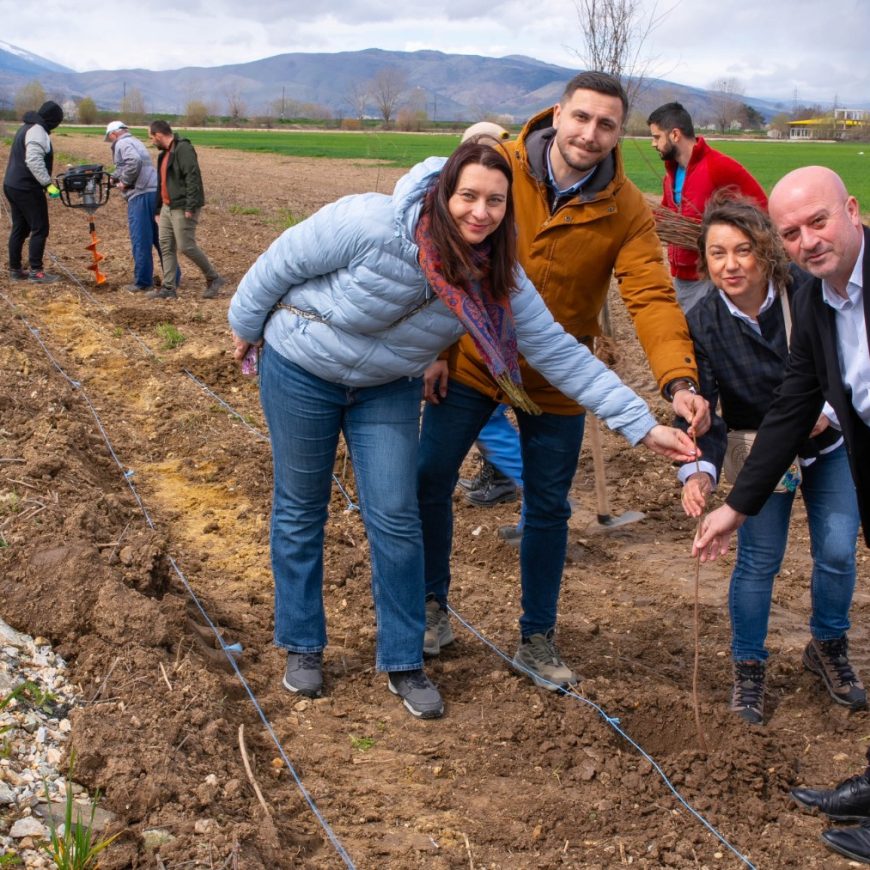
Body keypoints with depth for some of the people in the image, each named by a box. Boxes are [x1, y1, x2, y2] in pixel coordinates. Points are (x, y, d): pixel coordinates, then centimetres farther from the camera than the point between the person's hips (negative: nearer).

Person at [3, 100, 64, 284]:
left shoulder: (27, 127, 17)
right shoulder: (37, 131, -15)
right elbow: (34, 161, -27)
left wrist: (44, 182, 21)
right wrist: (48, 184, -28)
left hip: (12, 186, 10)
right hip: (27, 189, -10)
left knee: (19, 228, 14)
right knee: (40, 229, -4)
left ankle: (15, 269, 18)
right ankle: (35, 271, -3)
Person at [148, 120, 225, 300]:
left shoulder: (183, 149, -14)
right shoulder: (165, 153, 18)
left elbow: (193, 177, -23)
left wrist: (190, 207, -26)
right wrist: (158, 208, 24)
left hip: (182, 209, -10)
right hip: (167, 207, 10)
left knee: (186, 246, -9)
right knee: (166, 247, 7)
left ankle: (213, 279, 6)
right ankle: (168, 288, 11)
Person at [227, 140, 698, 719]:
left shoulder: (497, 276, -19)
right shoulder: (369, 225, -32)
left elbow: (558, 352, -18)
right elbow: (282, 263, -17)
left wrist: (643, 426, -22)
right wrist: (246, 328, -1)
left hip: (388, 389, 3)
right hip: (302, 370, -3)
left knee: (396, 520, -1)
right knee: (301, 512, 8)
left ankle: (403, 663, 16)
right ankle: (302, 646, 27)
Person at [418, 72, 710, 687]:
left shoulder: (628, 211, -13)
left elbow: (652, 298, -21)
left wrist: (680, 382, -37)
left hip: (555, 382, 0)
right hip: (472, 360, 0)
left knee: (549, 508, 9)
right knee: (429, 480, 3)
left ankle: (537, 639, 26)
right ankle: (432, 608, 27)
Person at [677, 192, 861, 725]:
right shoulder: (702, 325, -20)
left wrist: (826, 411, -31)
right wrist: (700, 471, -42)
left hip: (829, 445, 0)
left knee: (837, 552, -2)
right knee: (759, 560, -3)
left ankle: (829, 649, 26)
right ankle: (749, 669, 18)